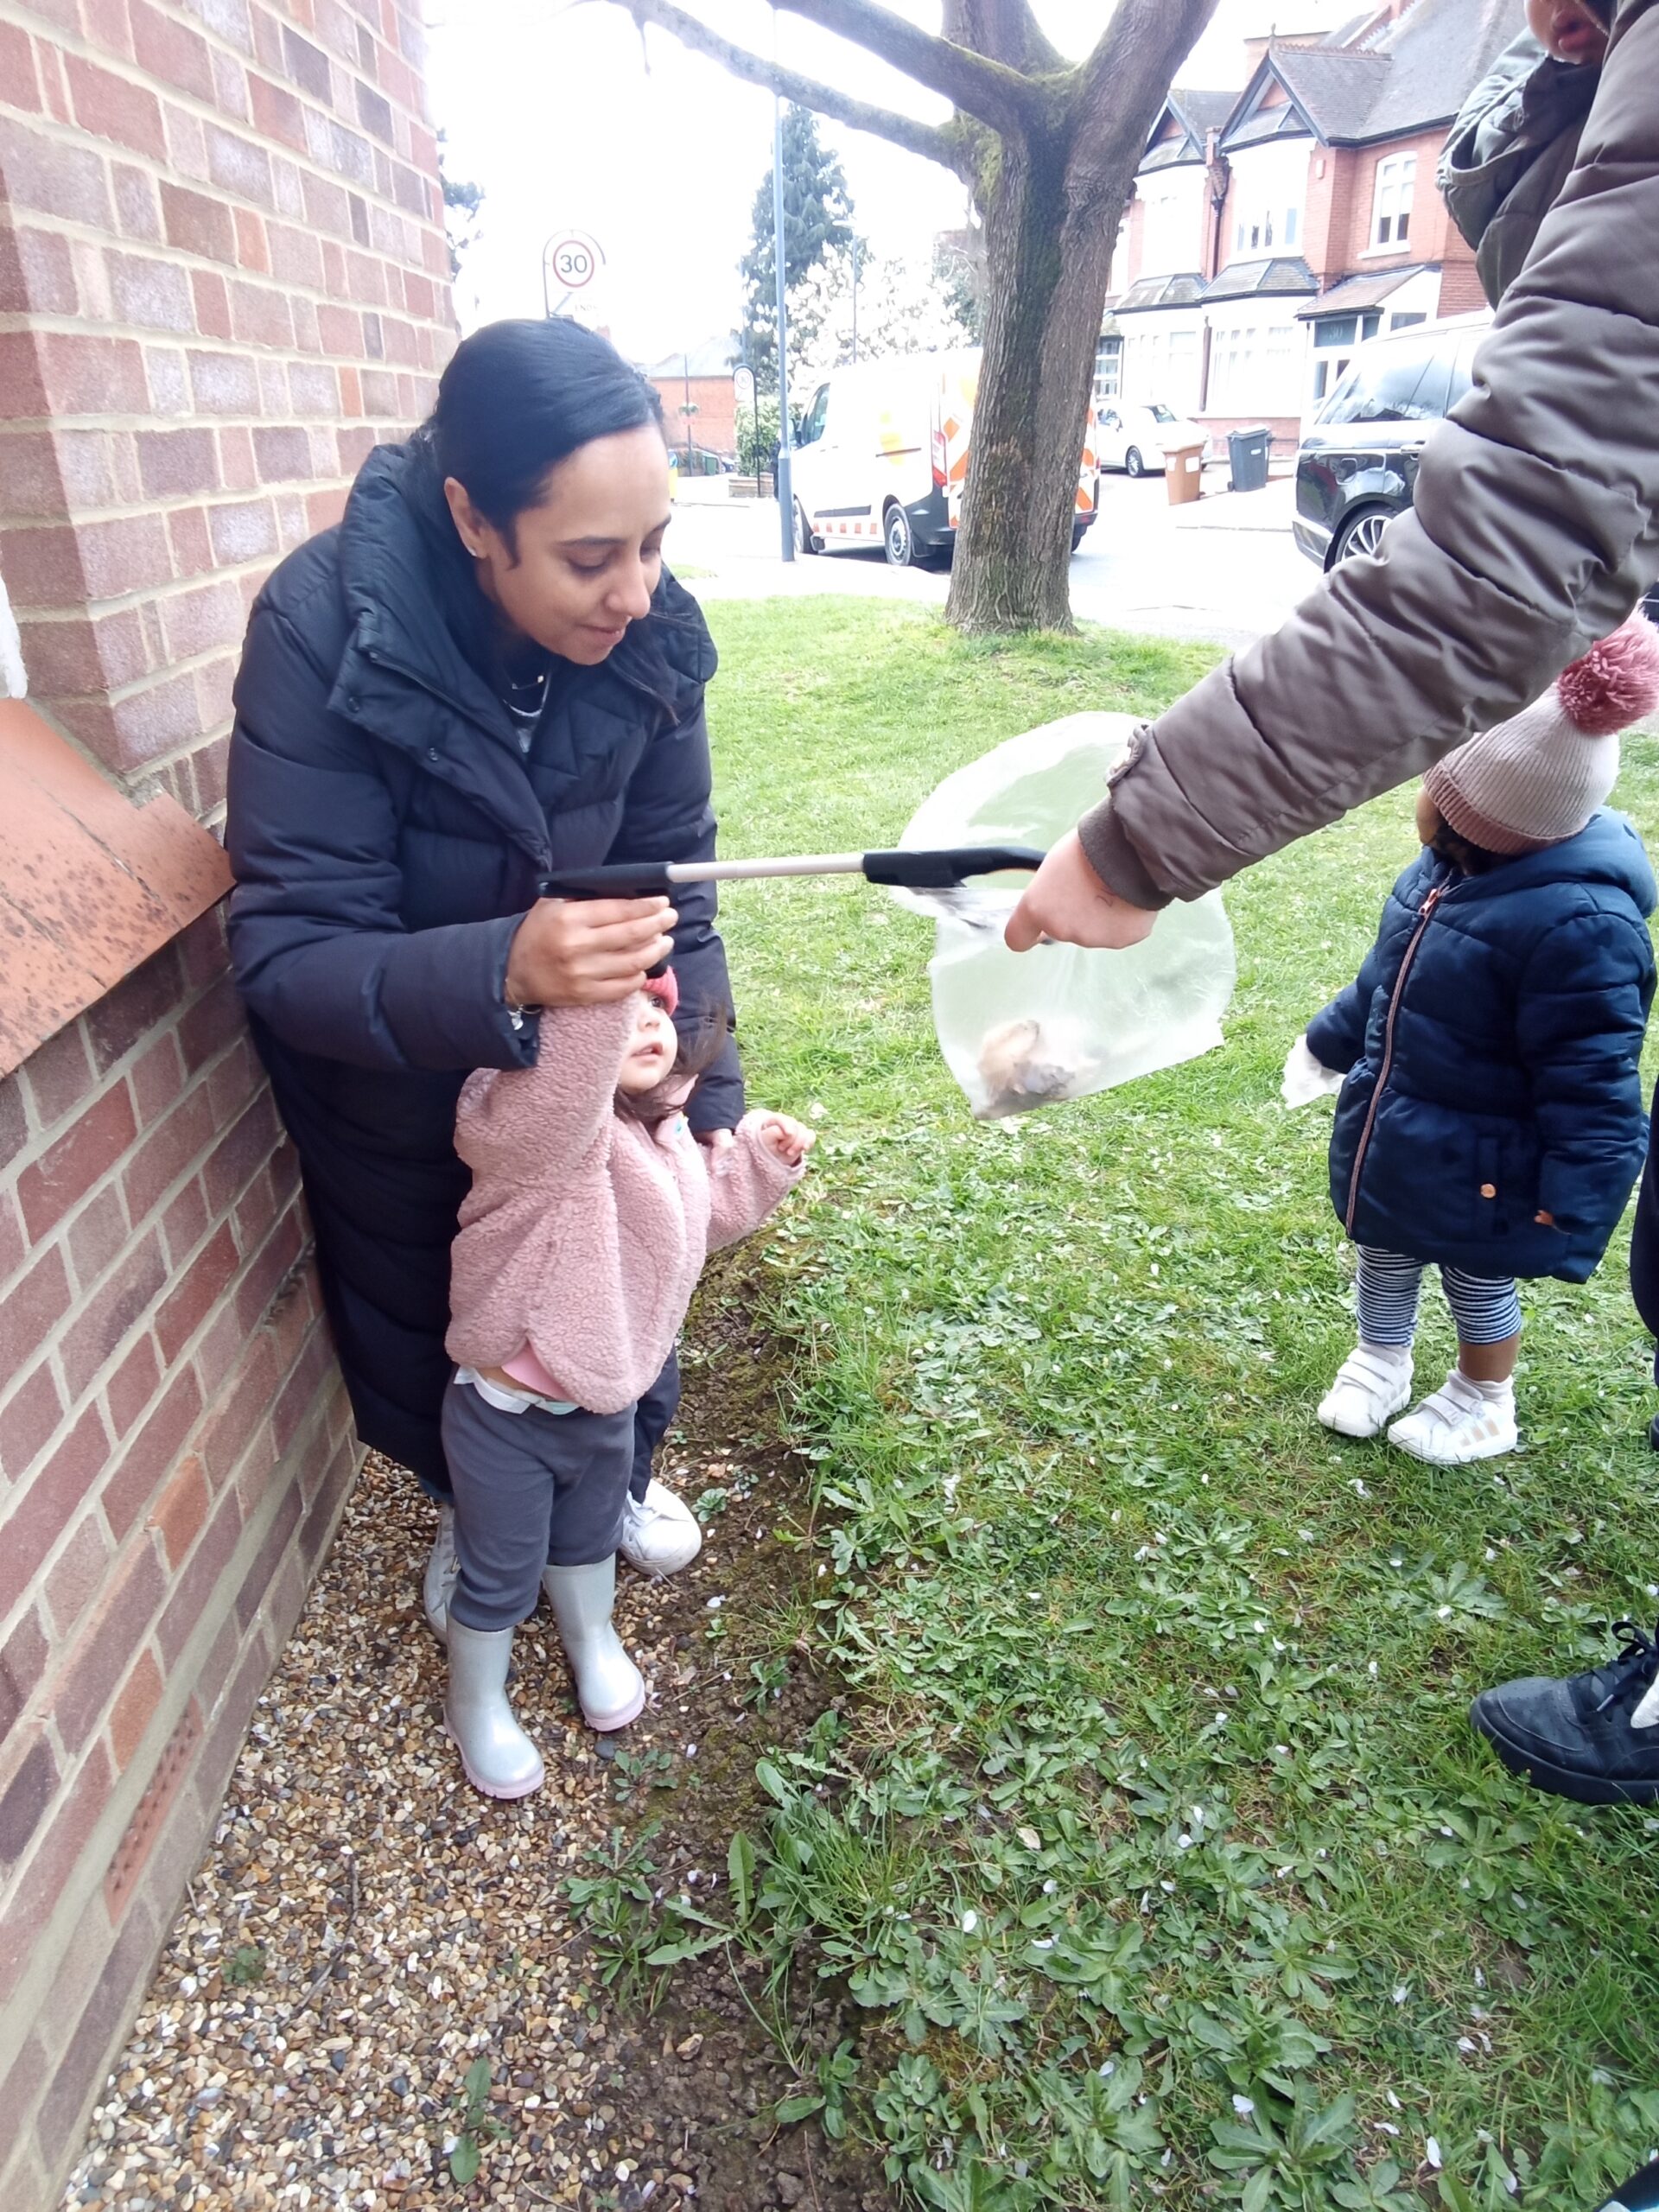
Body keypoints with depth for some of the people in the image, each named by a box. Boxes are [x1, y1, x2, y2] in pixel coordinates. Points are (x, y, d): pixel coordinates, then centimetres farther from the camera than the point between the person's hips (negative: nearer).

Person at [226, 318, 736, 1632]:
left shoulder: (653, 636, -21)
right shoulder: (325, 627, -32)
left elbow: (676, 890, -12)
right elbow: (290, 956, -31)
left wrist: (713, 1104, -18)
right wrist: (501, 972, -50)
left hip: (579, 1050, 3)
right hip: (391, 1079, -2)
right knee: (428, 1318, 20)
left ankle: (620, 1470, 54)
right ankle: (467, 1506, 54)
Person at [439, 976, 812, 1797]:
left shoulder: (668, 1131, -4)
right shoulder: (537, 1118, -31)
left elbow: (703, 1221, 14)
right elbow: (573, 1068, -56)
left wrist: (759, 1163, 0)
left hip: (604, 1403, 6)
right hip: (506, 1418, -6)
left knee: (589, 1535, 32)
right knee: (501, 1575, 18)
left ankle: (591, 1638, 62)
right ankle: (475, 1704, 47)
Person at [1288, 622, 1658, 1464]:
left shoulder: (1578, 922, -31)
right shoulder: (1450, 866, -7)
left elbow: (1591, 1081, -26)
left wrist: (1571, 1200, -24)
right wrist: (1330, 1039, 22)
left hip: (1480, 1165, -7)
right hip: (1392, 1133, 7)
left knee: (1478, 1280, 17)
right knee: (1385, 1250, 24)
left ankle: (1484, 1404, 43)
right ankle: (1380, 1359, 50)